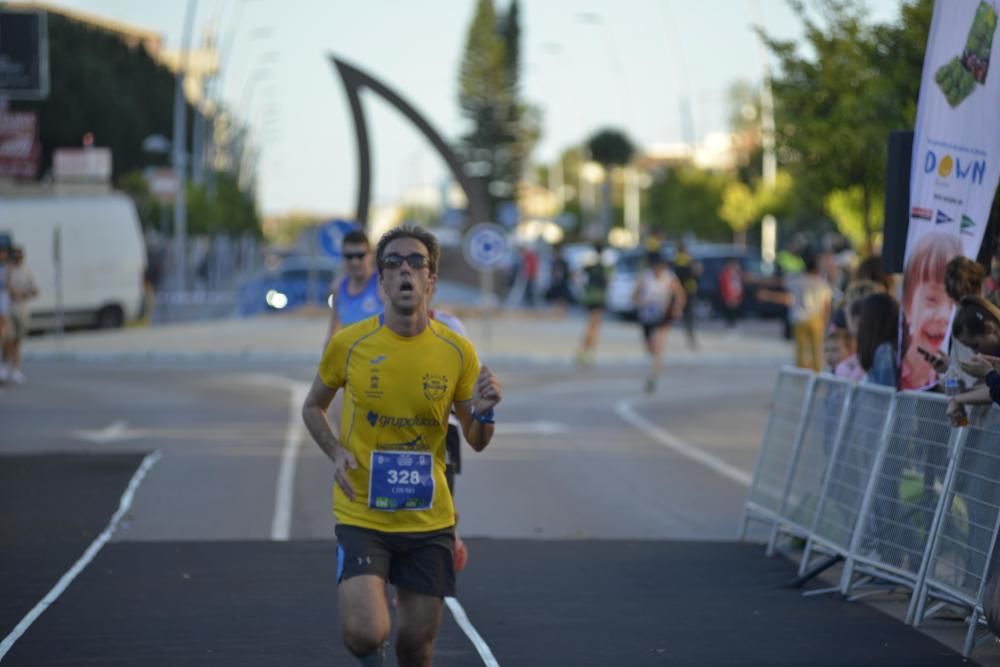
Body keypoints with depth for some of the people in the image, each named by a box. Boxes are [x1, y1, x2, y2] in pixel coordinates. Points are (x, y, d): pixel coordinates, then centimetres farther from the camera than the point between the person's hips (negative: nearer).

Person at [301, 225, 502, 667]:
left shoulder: (457, 351, -3)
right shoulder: (349, 344, -6)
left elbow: (476, 442, 6)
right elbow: (313, 407, 11)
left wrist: (483, 413, -17)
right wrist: (336, 453, -8)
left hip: (429, 519, 2)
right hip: (361, 515, -2)